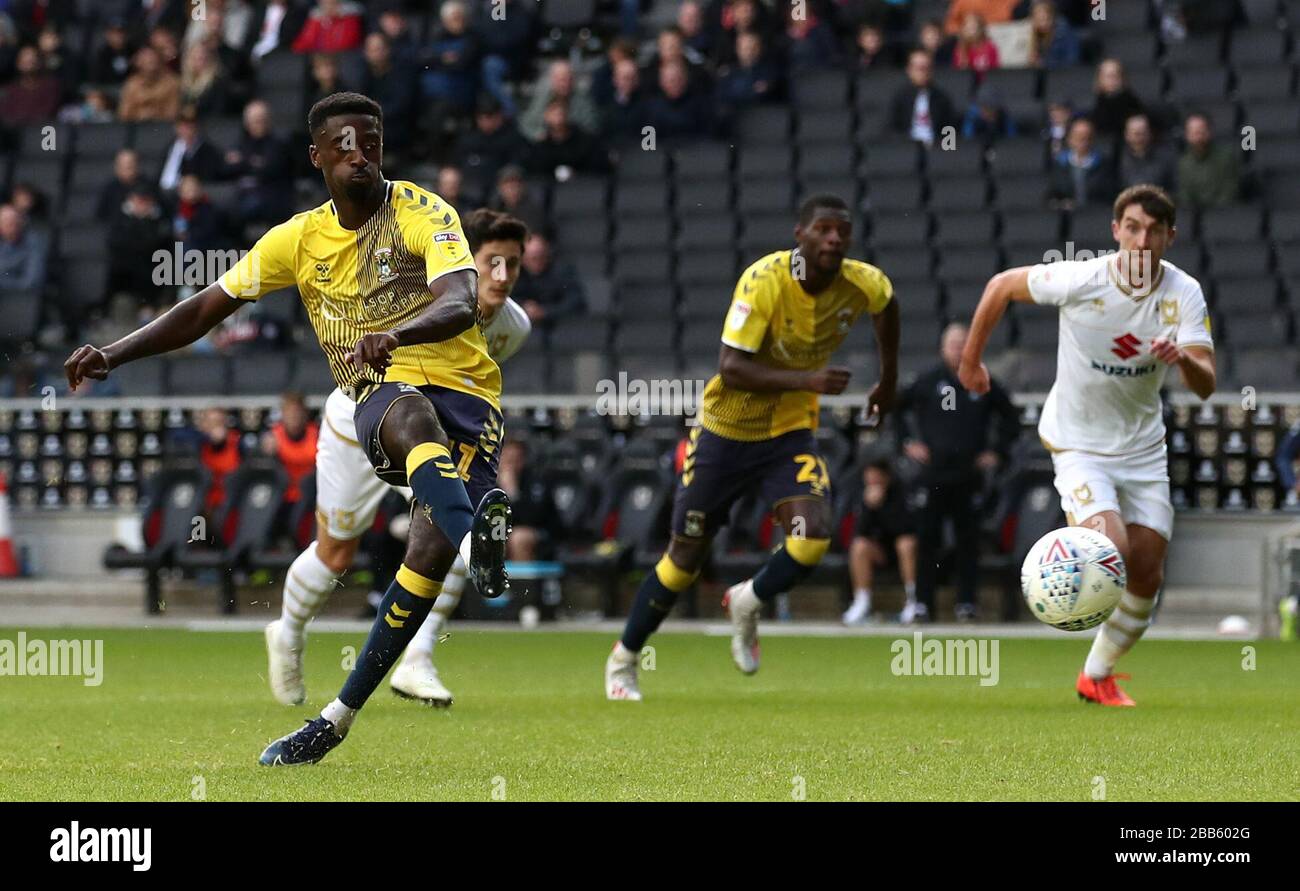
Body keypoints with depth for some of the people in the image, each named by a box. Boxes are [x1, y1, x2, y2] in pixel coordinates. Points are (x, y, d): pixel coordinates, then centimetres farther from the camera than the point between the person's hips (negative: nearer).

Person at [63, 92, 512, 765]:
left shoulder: (423, 215, -3)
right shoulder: (302, 238, 10)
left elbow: (460, 305, -21)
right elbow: (208, 307, 16)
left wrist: (395, 334, -42)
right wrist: (113, 355, 5)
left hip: (462, 388, -1)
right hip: (381, 395, 1)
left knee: (431, 548, -23)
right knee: (412, 418, -39)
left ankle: (338, 716, -17)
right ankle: (476, 535, -69)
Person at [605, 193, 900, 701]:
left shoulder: (861, 285, -12)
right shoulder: (764, 282, -26)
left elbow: (887, 307, 15)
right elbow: (731, 368, -31)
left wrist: (888, 382, 20)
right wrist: (806, 380, -40)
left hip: (790, 433, 3)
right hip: (726, 430, -3)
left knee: (812, 538, -21)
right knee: (685, 557, 5)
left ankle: (748, 603, 11)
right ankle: (623, 659, 26)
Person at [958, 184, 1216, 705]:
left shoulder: (1184, 293, -13)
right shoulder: (1079, 280, -20)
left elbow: (1205, 386, -19)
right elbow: (1002, 286, -3)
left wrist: (1184, 359, -42)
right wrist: (971, 359, 4)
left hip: (1144, 446, 4)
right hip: (1080, 443, -4)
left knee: (1147, 575, 3)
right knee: (1112, 549, -26)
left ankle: (1097, 675, 24)